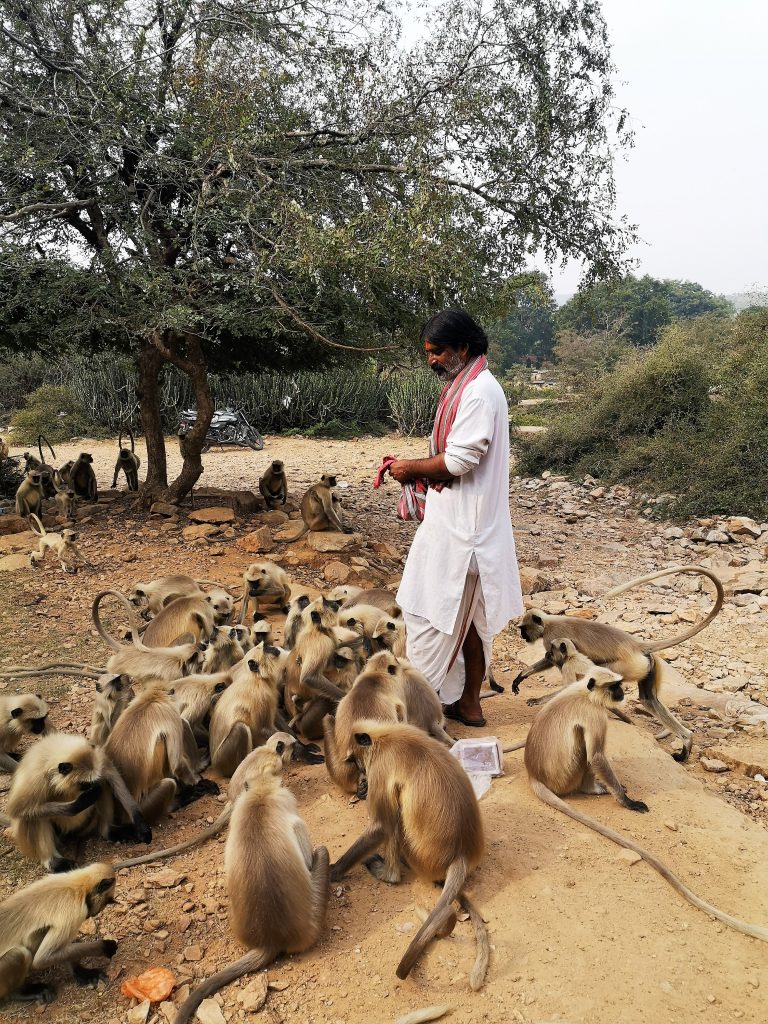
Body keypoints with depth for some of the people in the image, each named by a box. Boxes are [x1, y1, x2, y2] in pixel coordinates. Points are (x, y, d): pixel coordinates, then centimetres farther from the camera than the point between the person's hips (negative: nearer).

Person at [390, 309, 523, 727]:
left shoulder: (479, 391, -17)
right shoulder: (463, 386, 15)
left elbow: (459, 459, -22)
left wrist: (414, 468, -9)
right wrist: (417, 469, 4)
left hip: (462, 525, -10)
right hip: (455, 519, 10)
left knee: (433, 614, -2)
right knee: (467, 617, 15)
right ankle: (468, 702, 25)